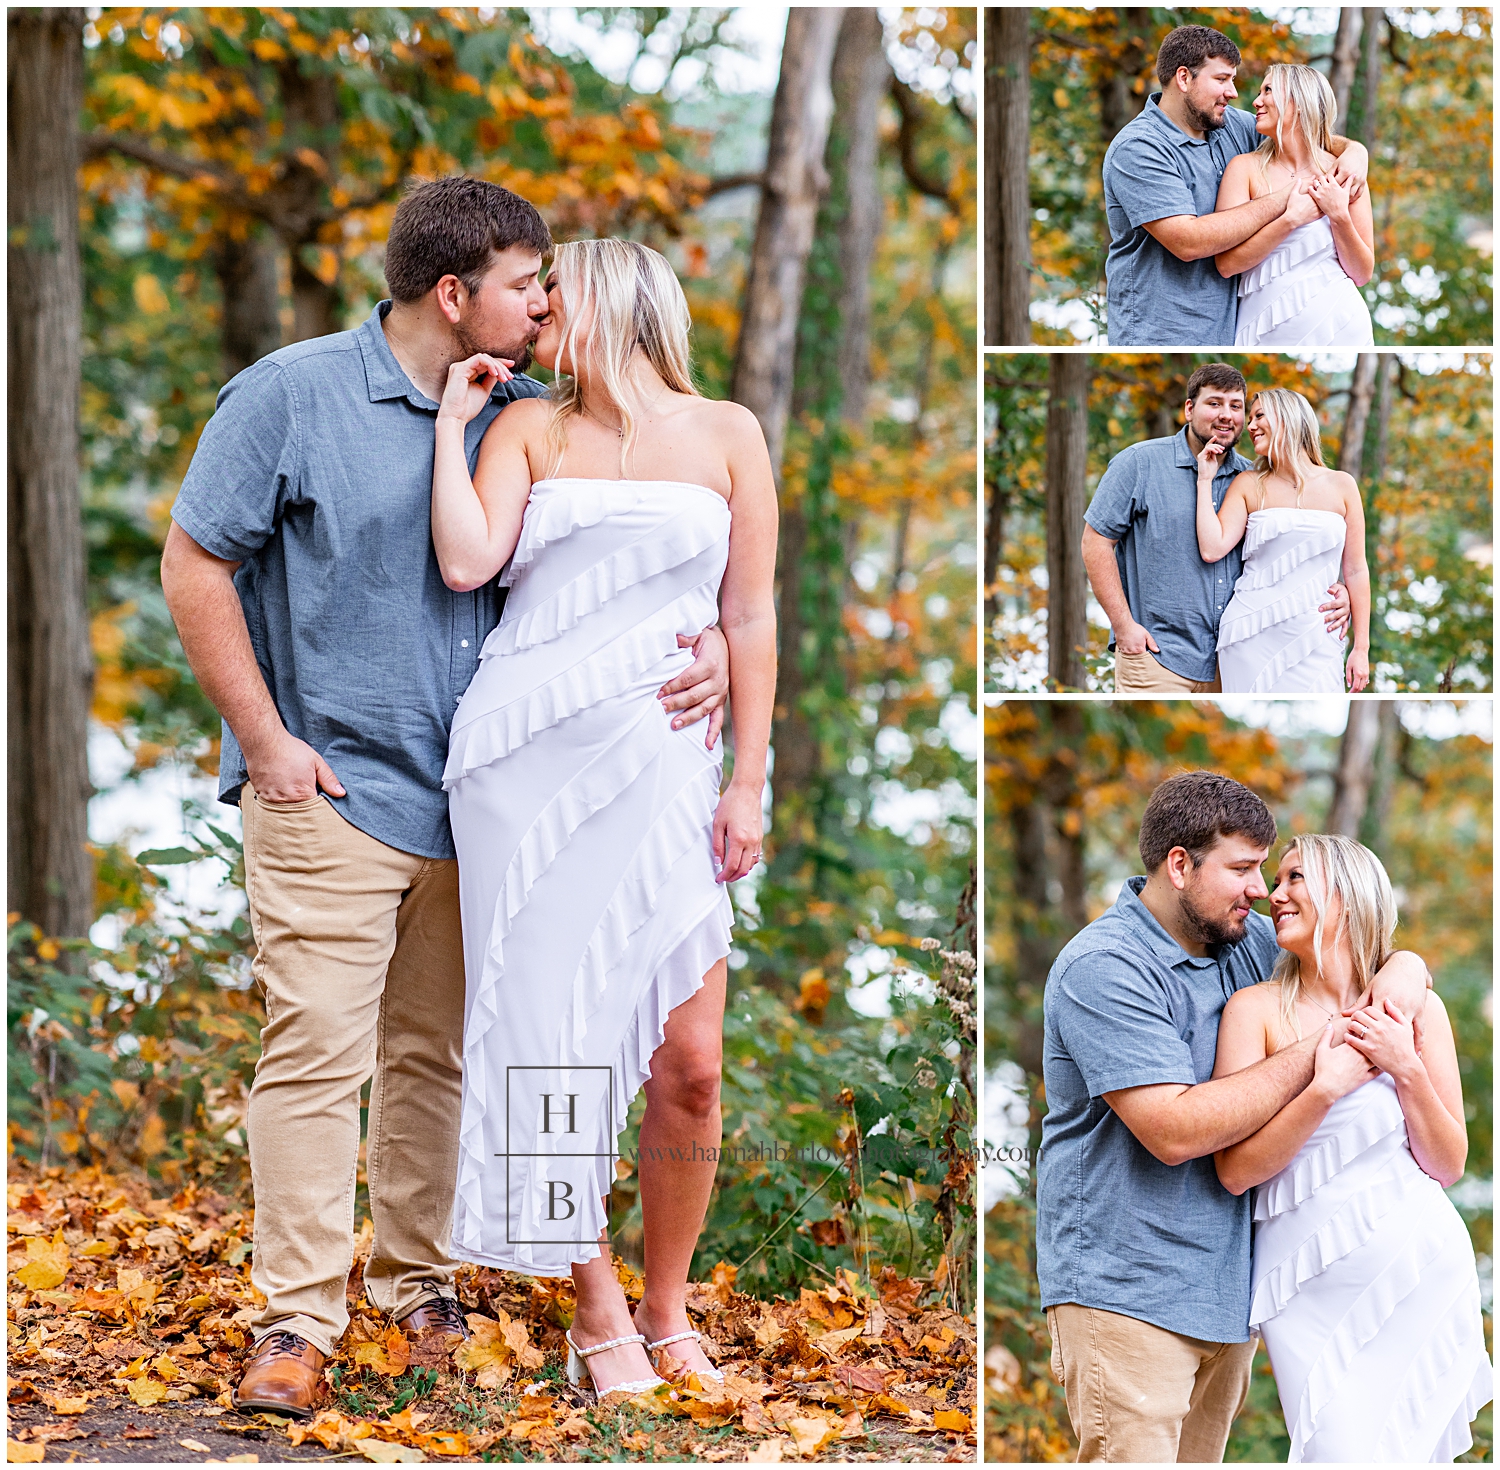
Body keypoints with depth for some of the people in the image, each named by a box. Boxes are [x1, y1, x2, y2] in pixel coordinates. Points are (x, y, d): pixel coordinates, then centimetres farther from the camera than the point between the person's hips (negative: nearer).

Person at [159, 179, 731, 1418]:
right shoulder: (293, 396, -6)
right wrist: (267, 740, -8)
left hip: (475, 796, 5)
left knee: (436, 1052, 12)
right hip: (330, 792, -5)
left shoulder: (521, 418, 7)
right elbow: (194, 567, -4)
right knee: (318, 1047, -8)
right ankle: (297, 1318, 0)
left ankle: (418, 1279, 26)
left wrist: (707, 640, -7)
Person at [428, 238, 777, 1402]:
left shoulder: (726, 433, 9)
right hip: (527, 758, 0)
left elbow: (751, 618, 7)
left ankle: (668, 1308, 15)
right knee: (555, 1032, 0)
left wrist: (748, 783, 2)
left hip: (657, 762, 0)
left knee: (691, 1061, -3)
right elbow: (465, 562, -6)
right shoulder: (528, 430, 10)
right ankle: (599, 1312, 13)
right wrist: (452, 421, 2)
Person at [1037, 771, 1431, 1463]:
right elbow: (1175, 1130, -24)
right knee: (1133, 1455, -12)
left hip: (1228, 1287, 8)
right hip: (1127, 1290, -8)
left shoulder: (1247, 941, 10)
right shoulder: (1103, 967, -15)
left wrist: (1403, 965, -1)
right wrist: (1315, 1054, -19)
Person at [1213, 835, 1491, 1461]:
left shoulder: (1416, 1006, 6)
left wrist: (1407, 1071, -8)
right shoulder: (1256, 1008, -1)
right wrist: (1326, 1088, -17)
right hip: (1307, 1279, -2)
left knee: (1409, 1449, 3)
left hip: (1418, 1263, 2)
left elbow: (1448, 1166, 6)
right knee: (1341, 1452, -10)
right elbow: (1235, 1170, -8)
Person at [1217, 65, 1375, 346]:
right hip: (1266, 330, 0)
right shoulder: (1245, 167, -2)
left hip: (1337, 325, 1)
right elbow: (1226, 264, -11)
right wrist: (1291, 219, -17)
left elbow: (1362, 274, 1)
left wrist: (1339, 217, -14)